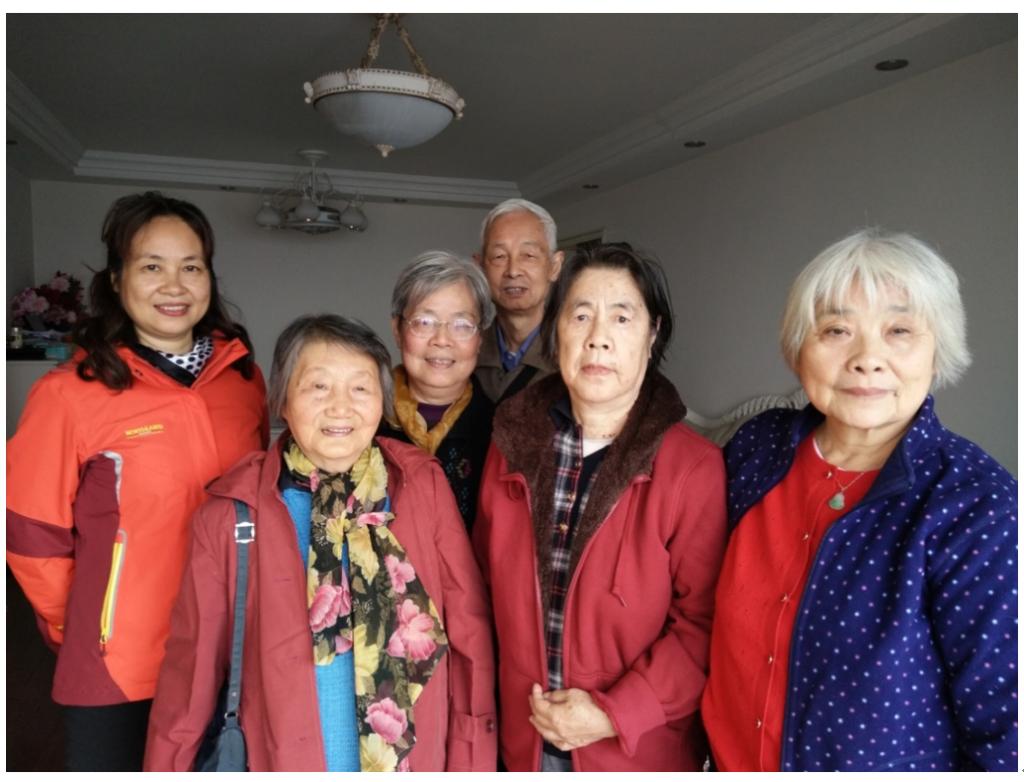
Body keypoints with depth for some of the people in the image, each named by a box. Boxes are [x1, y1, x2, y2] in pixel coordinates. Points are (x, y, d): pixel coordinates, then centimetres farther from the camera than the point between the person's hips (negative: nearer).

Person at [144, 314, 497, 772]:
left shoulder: (424, 485, -10)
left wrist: (472, 762, -6)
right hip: (283, 760, 0)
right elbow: (194, 660, -3)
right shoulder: (232, 509, -11)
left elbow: (469, 631, -7)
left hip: (413, 758, 1)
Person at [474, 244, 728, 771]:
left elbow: (703, 624, -13)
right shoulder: (512, 445, -3)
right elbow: (487, 584, 6)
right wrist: (500, 701, 3)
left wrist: (615, 713, -17)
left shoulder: (694, 467, -15)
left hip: (639, 750, -3)